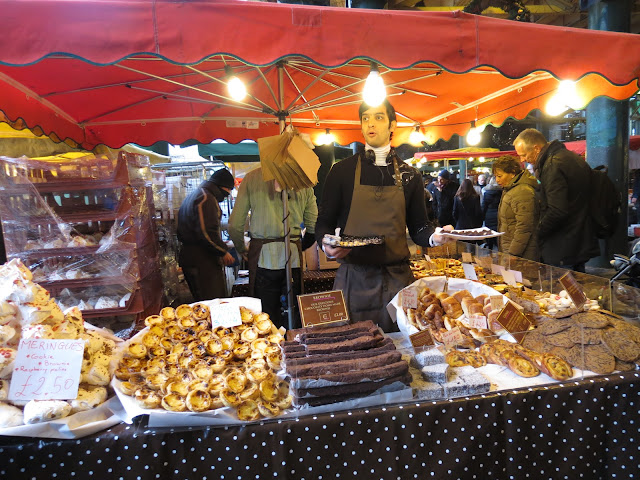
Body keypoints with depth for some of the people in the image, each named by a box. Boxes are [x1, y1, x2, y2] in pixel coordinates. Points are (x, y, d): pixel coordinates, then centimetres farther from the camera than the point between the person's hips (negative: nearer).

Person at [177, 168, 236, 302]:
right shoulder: (206, 198, -13)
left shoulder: (193, 196, 21)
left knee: (201, 300, 15)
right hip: (202, 260, -11)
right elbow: (207, 232, -23)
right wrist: (223, 251, -12)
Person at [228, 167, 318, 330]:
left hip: (262, 257, -1)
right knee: (294, 314, 11)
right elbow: (314, 226, 8)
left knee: (266, 317, 7)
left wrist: (242, 250, 18)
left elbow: (235, 225, 1)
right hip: (293, 256, 1)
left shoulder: (251, 178, 2)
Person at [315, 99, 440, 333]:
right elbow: (324, 222, 4)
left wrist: (433, 236, -11)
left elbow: (418, 227, 10)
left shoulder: (409, 175, 9)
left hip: (397, 277, 2)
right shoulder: (342, 171, 4)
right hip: (353, 277, -1)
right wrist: (327, 245, -17)